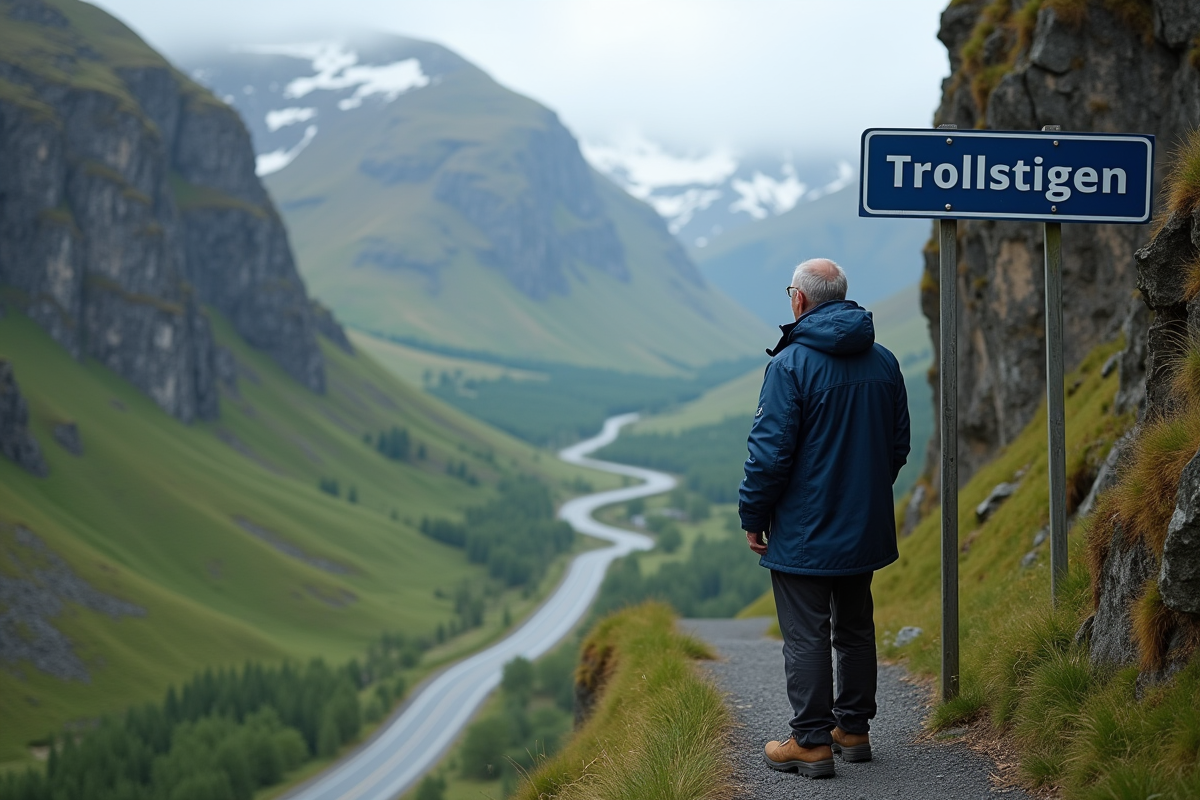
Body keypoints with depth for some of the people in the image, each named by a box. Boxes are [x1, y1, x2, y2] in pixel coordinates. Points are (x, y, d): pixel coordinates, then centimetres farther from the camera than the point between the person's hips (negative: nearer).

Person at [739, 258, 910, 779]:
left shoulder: (791, 364, -16)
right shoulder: (884, 362, 5)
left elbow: (770, 451, -18)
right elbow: (898, 445, 13)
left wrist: (752, 516, -7)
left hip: (802, 533, -7)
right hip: (864, 529, 7)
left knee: (806, 637, -1)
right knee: (855, 629, 17)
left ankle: (812, 742, 2)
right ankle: (853, 729, 24)